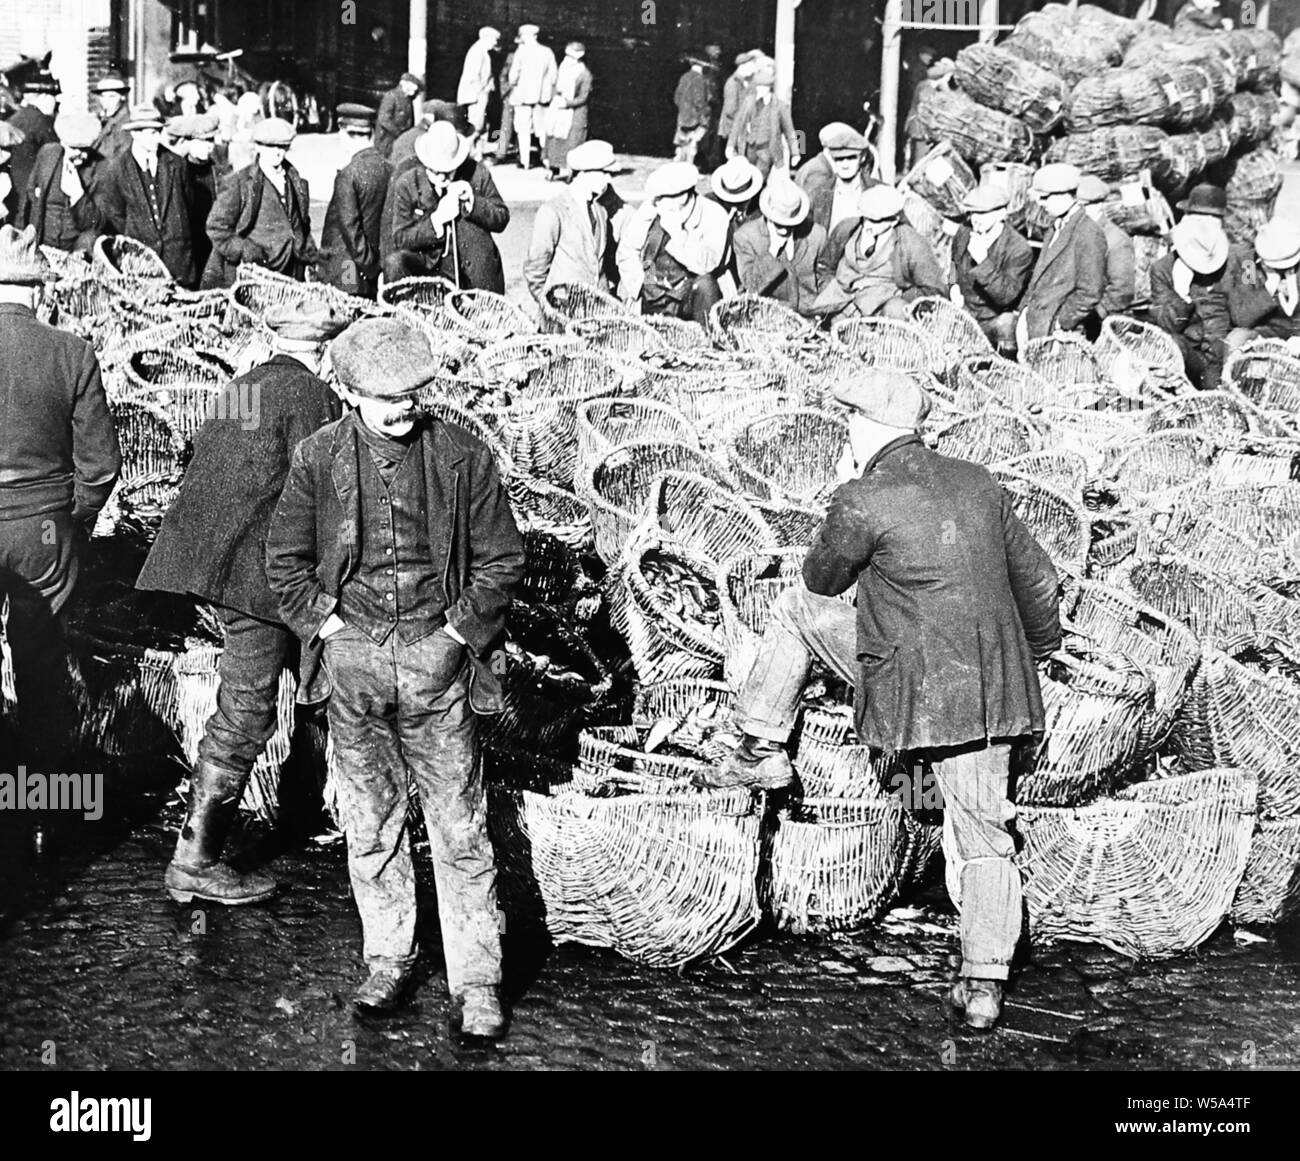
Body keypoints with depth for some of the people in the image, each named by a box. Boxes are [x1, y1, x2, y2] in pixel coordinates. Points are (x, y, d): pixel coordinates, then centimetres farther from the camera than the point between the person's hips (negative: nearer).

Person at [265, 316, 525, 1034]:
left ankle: (477, 981, 5)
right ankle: (387, 957, 26)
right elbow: (285, 559, 10)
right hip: (352, 656, 2)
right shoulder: (318, 458, 1)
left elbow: (502, 559, 2)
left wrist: (456, 632, -3)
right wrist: (325, 626, 1)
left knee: (459, 827, -1)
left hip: (435, 656, -2)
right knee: (370, 820, 11)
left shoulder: (461, 456, -3)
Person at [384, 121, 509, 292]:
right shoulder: (406, 184, -6)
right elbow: (400, 239, -8)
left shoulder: (477, 173, -5)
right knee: (394, 262, -26)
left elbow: (502, 220, 0)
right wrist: (436, 219, -22)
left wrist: (472, 201, -17)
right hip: (430, 264, -1)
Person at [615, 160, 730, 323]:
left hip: (690, 293, -3)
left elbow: (704, 265, -24)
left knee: (704, 283, -31)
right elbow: (627, 250, 4)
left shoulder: (714, 216, -13)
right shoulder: (650, 207, -5)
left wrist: (677, 233, -29)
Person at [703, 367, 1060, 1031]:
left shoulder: (864, 501, -12)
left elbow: (822, 579, 5)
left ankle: (762, 750, 20)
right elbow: (1038, 581, 15)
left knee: (799, 606, 15)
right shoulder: (977, 484, 7)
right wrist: (1039, 649, 32)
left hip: (912, 690, -5)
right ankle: (984, 984, 8)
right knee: (982, 834, 12)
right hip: (990, 688, 5)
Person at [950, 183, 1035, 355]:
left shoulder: (1020, 250, -16)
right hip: (964, 312, 5)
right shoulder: (963, 234, 2)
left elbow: (1005, 296, -24)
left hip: (998, 319, -5)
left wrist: (983, 261, -33)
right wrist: (954, 284, 7)